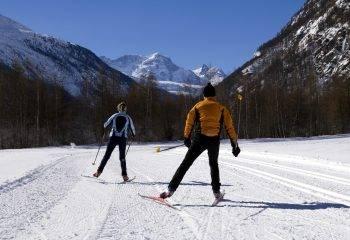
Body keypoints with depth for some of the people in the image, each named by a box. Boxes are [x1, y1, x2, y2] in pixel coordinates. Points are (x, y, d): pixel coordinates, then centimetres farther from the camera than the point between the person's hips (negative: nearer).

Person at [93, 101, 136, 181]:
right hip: (123, 138, 0)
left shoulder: (114, 116, 2)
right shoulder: (128, 118, 2)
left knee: (107, 155, 7)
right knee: (122, 157, 9)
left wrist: (105, 127, 32)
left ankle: (99, 171, 1)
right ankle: (124, 175, 3)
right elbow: (132, 129, 10)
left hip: (113, 137, 0)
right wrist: (133, 134, 32)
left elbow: (105, 125, 8)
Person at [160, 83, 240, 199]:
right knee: (213, 164, 25)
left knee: (186, 164, 2)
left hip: (199, 139, -1)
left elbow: (189, 122, 10)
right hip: (214, 141, 1)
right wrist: (235, 144, 11)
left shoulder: (198, 106, 10)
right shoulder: (221, 108, 11)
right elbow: (229, 126, 8)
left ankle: (171, 189, -4)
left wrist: (187, 138, 22)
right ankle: (216, 192, 22)